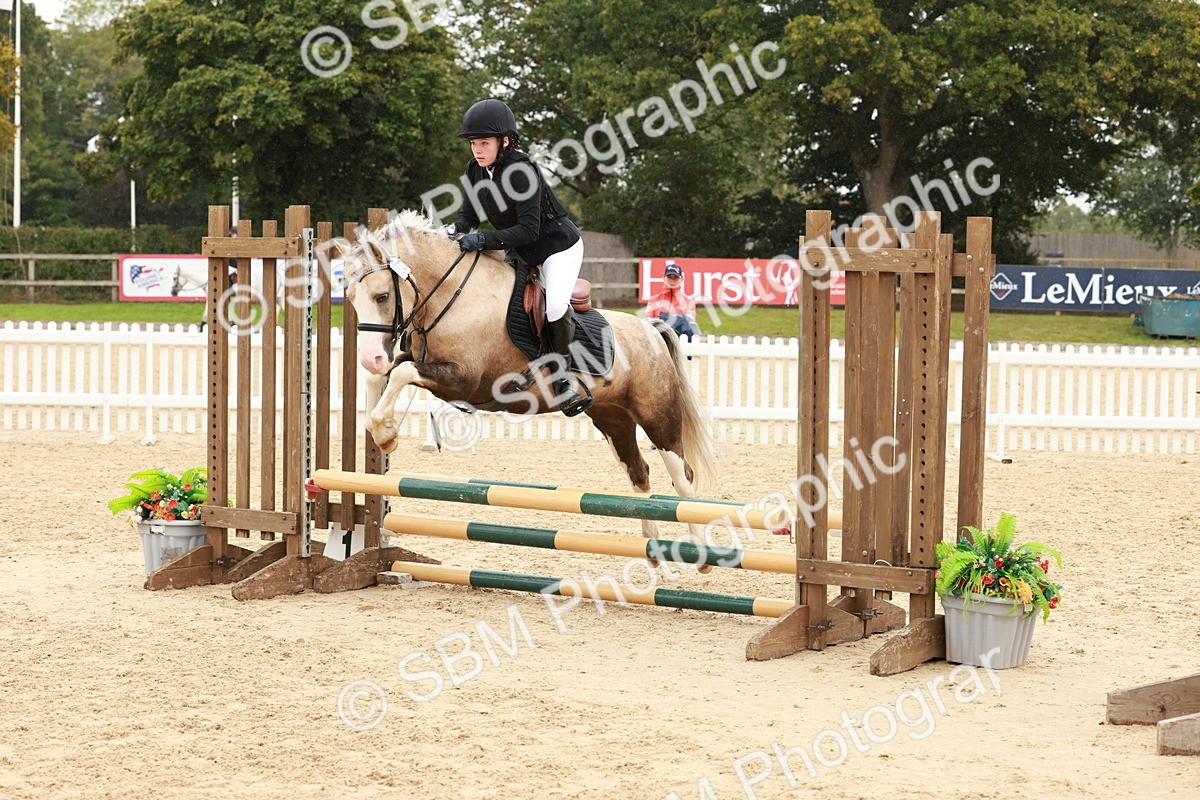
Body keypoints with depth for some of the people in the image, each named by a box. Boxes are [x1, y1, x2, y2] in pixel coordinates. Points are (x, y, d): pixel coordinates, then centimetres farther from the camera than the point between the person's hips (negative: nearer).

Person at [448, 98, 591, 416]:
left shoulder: (521, 171, -28)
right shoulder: (475, 170, -5)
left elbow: (528, 230, -32)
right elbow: (469, 216, 2)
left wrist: (482, 240, -37)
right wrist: (454, 231, -21)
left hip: (559, 246, -9)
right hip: (521, 253, 9)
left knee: (555, 306, -30)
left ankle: (562, 375, -11)